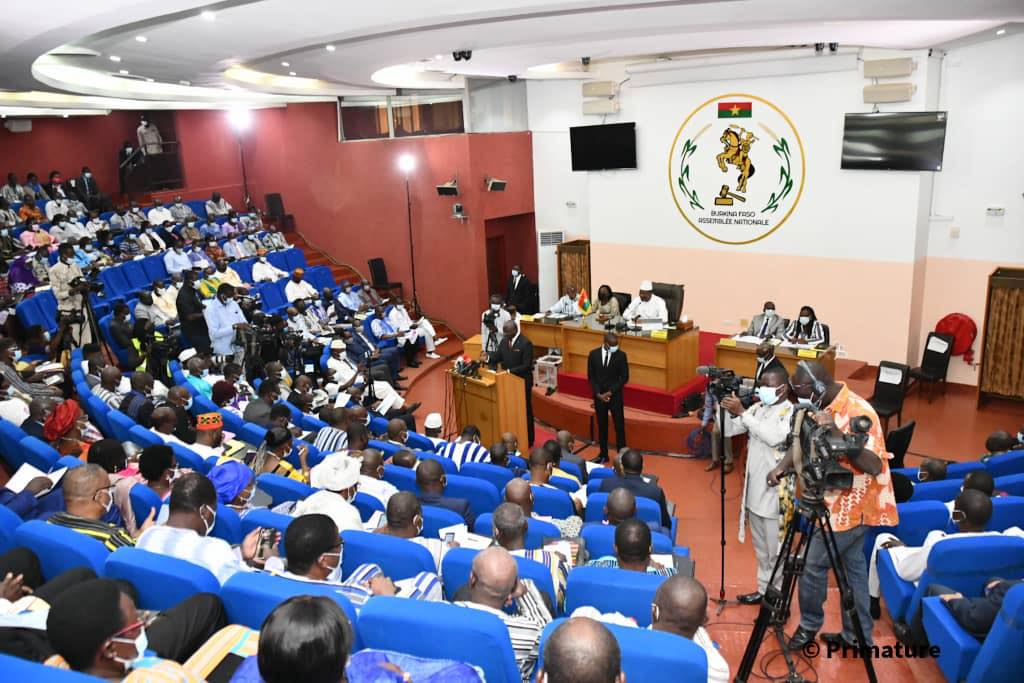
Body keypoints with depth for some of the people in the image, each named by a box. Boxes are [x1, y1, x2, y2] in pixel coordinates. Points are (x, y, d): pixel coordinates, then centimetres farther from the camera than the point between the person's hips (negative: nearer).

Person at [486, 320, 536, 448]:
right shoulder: (504, 340, 3)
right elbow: (498, 355, 7)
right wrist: (488, 358, -14)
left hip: (522, 382, -7)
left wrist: (510, 371, -28)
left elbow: (526, 366, -23)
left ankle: (528, 439, 20)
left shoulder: (526, 343, -20)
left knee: (525, 410, 7)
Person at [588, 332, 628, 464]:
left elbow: (624, 378, -6)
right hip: (599, 396, 2)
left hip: (615, 396, -2)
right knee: (602, 426, 11)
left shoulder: (621, 355, -9)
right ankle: (603, 454, 22)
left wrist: (610, 393, -11)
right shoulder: (594, 354, -3)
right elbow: (591, 377, 2)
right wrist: (598, 394, -9)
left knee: (619, 426, 3)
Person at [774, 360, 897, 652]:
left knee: (812, 566, 3)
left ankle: (809, 626, 23)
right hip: (840, 504, 9)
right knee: (853, 568, 17)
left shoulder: (858, 412, -26)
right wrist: (783, 465, -13)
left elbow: (874, 466, -31)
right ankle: (858, 636, 29)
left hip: (850, 507, -9)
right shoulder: (824, 406, 1)